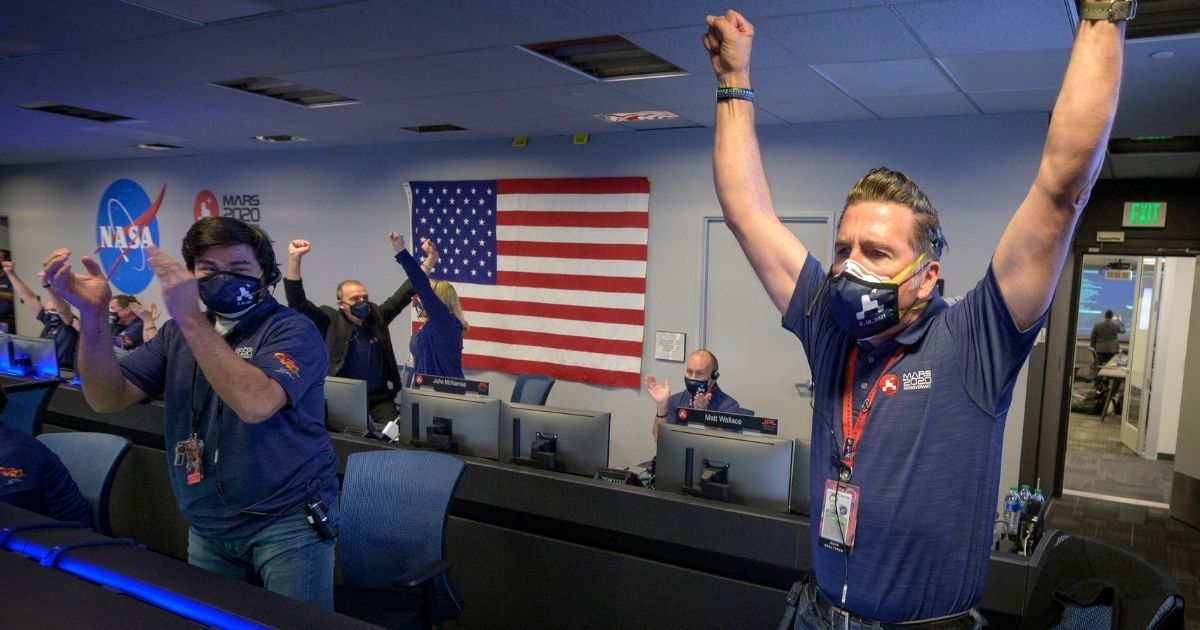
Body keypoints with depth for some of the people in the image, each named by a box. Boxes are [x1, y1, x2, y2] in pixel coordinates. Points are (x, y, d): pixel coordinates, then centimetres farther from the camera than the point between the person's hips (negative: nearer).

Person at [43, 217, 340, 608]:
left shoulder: (291, 329, -12)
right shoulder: (179, 333, 9)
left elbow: (255, 404, -30)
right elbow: (108, 399, -1)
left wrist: (189, 317, -31)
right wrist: (93, 315, -16)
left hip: (288, 521, -5)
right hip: (208, 528, 6)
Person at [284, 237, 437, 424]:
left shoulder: (377, 316, 5)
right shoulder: (331, 321, -5)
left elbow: (403, 295, 10)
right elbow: (298, 302, -13)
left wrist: (427, 265, 8)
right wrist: (294, 258, -22)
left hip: (381, 398, 3)